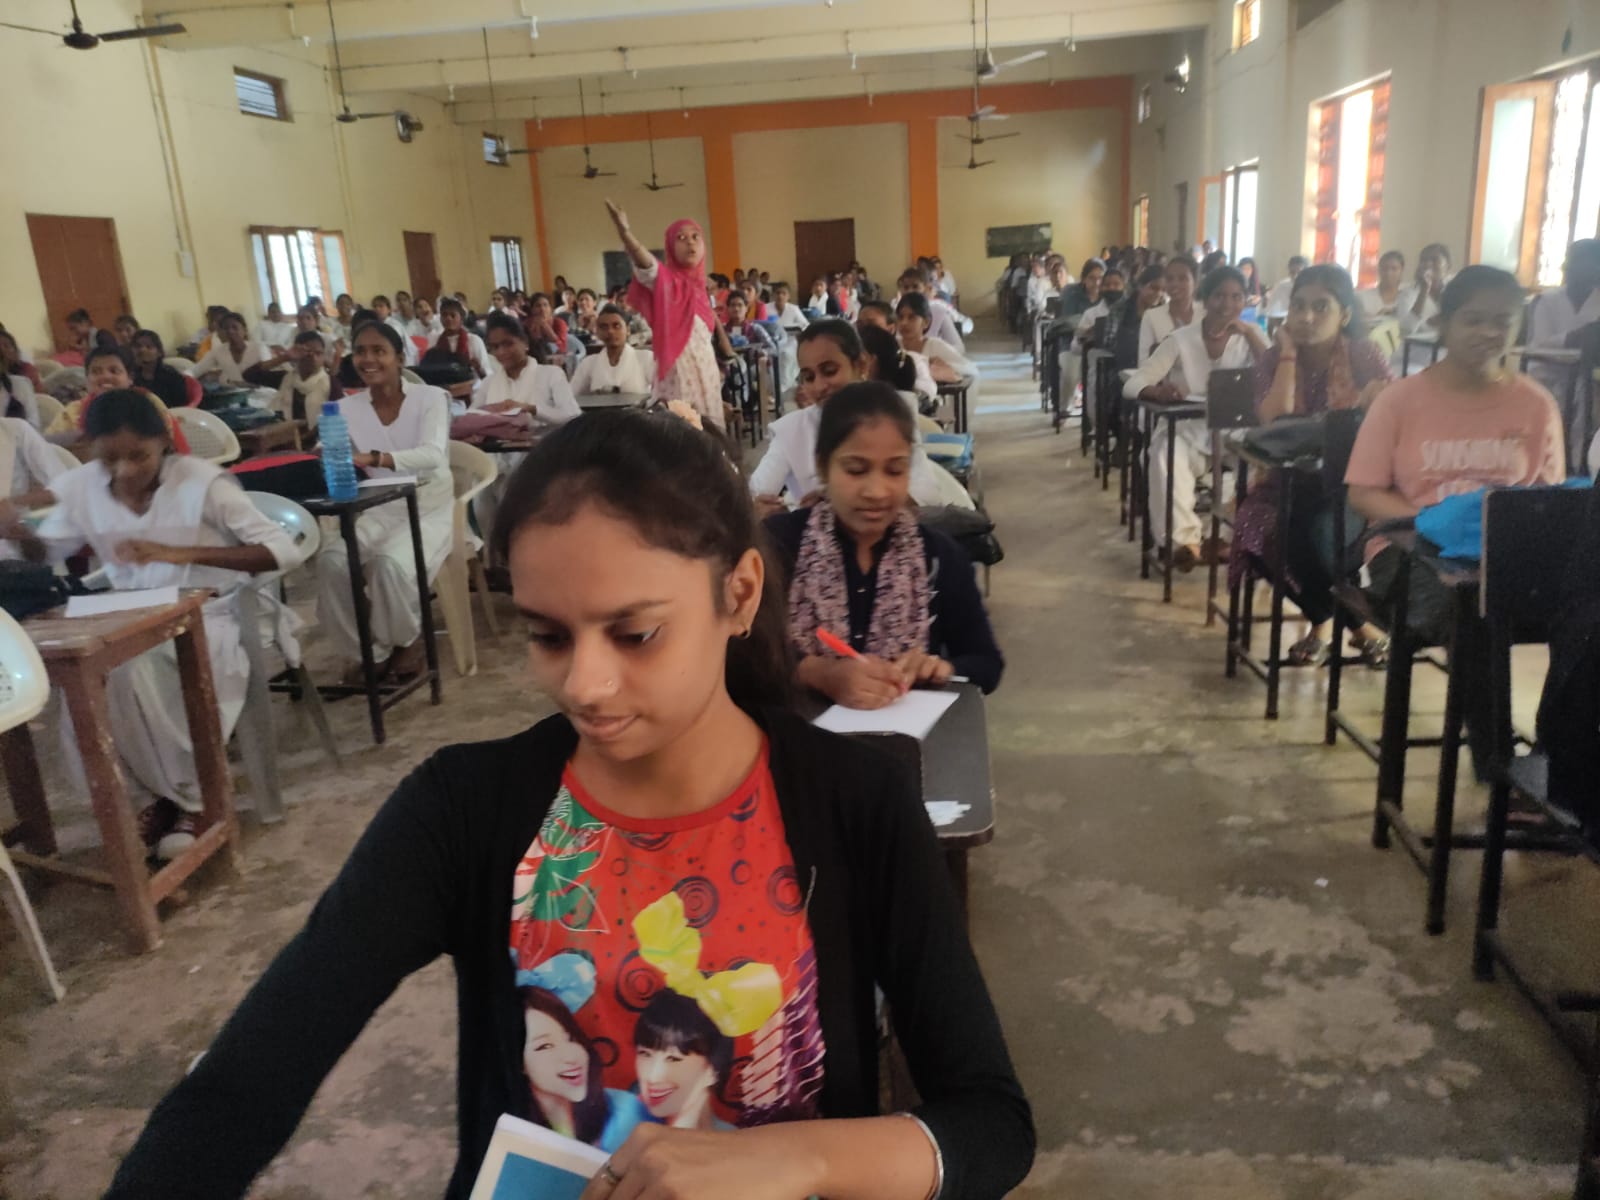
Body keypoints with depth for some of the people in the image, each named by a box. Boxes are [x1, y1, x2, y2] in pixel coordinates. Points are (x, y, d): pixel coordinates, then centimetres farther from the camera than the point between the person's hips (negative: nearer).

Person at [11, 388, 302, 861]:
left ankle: (196, 798, -8)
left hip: (208, 617, -5)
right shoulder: (81, 486, -1)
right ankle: (169, 792, -2)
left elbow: (285, 551, -22)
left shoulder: (202, 481, -15)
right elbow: (47, 552, 16)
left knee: (131, 674, -31)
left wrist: (184, 553, -32)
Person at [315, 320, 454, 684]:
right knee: (331, 560, -23)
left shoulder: (430, 397, -8)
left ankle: (407, 640, 0)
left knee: (390, 563, -32)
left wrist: (372, 458, -43)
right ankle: (368, 652, -2)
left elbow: (432, 454, -27)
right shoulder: (347, 408, 3)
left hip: (430, 507, -4)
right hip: (380, 511, 4)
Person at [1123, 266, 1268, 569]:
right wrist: (1157, 390, -32)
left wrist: (1250, 335, -16)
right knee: (1166, 454, -34)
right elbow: (1132, 384, -9)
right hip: (1190, 434, -1)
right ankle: (1183, 540, -32)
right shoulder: (1182, 339, -1)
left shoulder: (1251, 335, 4)